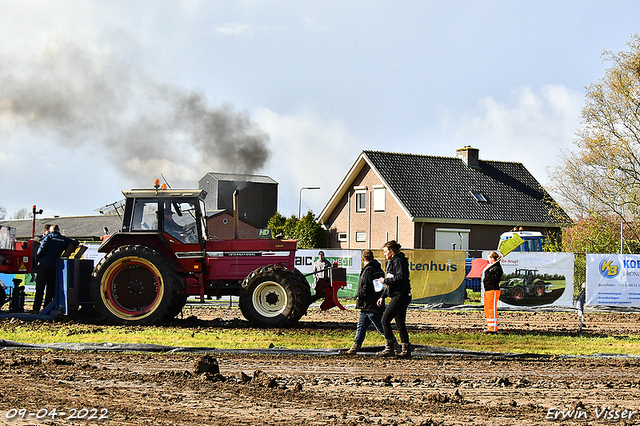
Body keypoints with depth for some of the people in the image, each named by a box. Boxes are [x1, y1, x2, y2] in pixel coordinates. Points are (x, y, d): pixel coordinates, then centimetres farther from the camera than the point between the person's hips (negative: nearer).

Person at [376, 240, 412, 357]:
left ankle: (389, 349, -13)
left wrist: (386, 280, -13)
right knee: (400, 324, 9)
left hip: (400, 295, -10)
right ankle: (406, 350, 11)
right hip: (398, 296, 10)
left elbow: (401, 278, -23)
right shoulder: (392, 262, 22)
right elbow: (391, 282, 28)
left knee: (385, 319, -13)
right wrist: (383, 296, 23)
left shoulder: (398, 261, -10)